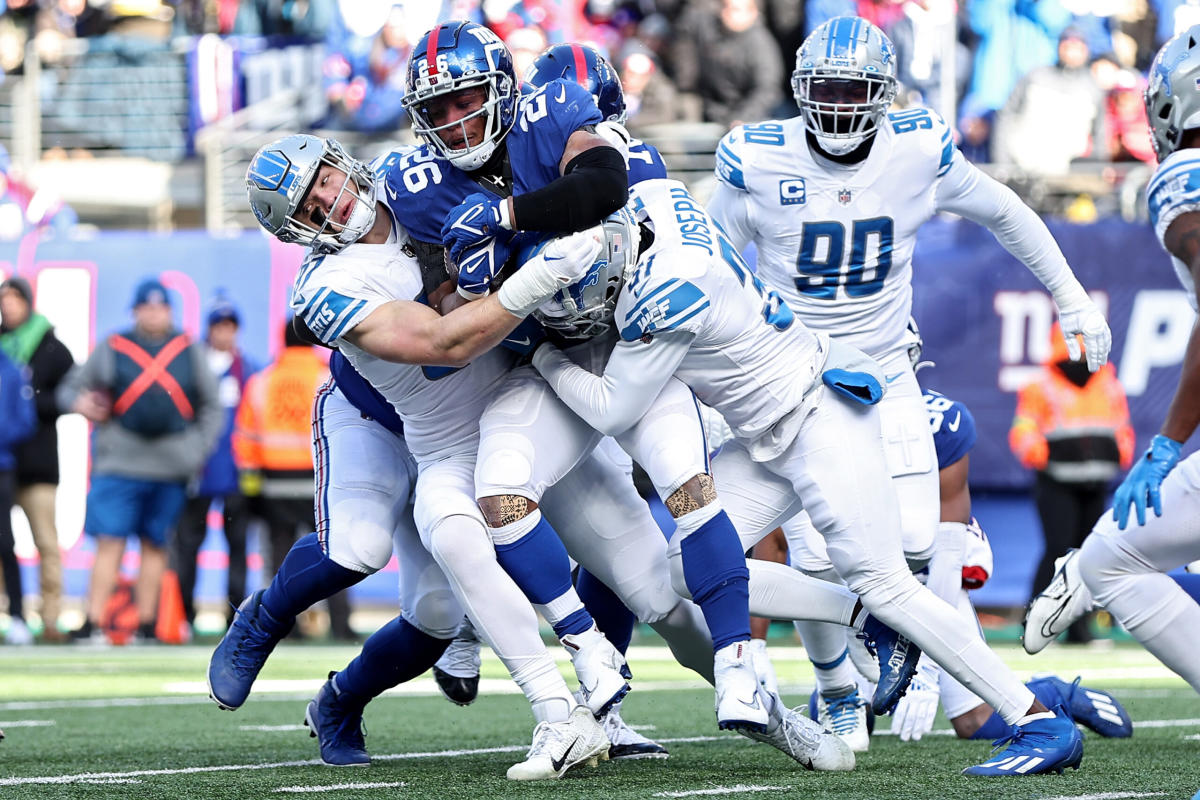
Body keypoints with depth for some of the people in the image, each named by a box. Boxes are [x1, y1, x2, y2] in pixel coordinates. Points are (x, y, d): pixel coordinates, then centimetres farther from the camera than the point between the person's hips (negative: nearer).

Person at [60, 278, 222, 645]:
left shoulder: (190, 352, 10)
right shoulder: (111, 349, 6)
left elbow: (211, 407, 15)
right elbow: (70, 388, 11)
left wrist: (198, 451, 4)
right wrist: (78, 403, -12)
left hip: (171, 467, 2)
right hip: (119, 463, -2)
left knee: (155, 546, 7)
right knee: (109, 542, -10)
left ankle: (146, 627, 12)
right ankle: (92, 625, -13)